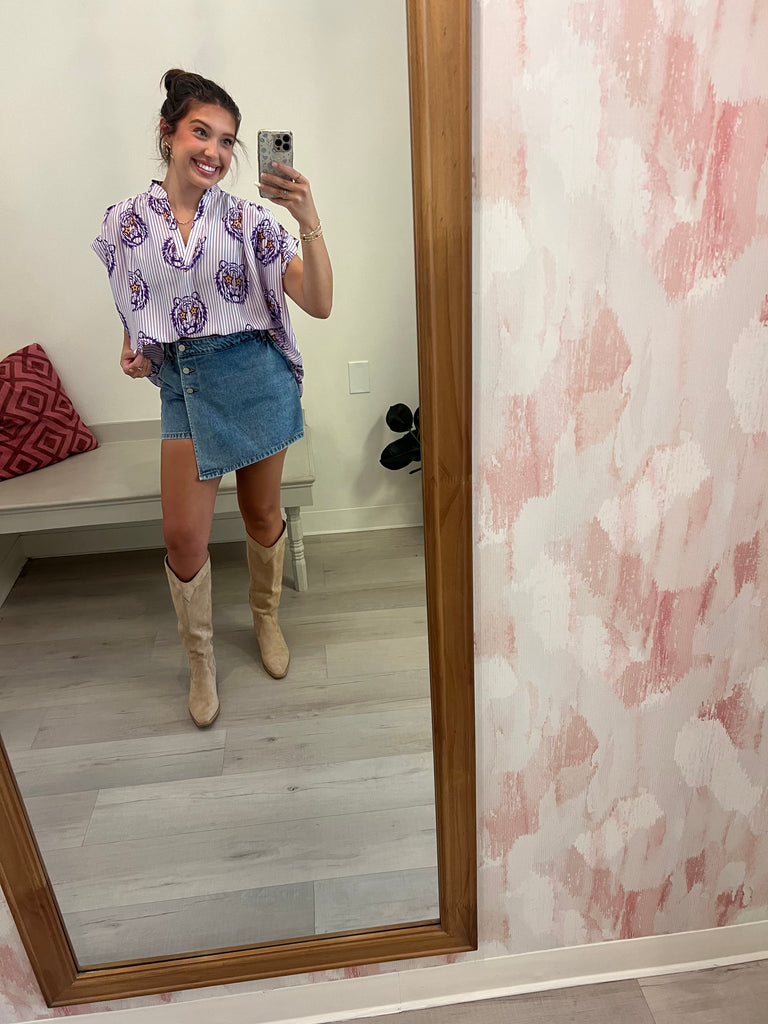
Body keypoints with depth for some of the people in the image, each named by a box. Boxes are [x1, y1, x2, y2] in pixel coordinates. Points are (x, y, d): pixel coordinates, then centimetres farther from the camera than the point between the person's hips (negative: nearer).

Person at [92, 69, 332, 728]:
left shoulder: (246, 219, -4)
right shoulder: (127, 222, 1)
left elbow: (319, 303, -13)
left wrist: (309, 223, -26)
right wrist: (134, 348, -1)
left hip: (255, 376, -1)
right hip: (184, 384, 1)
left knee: (262, 514, 13)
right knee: (184, 534, 0)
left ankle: (267, 616, 40)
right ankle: (201, 660, 24)